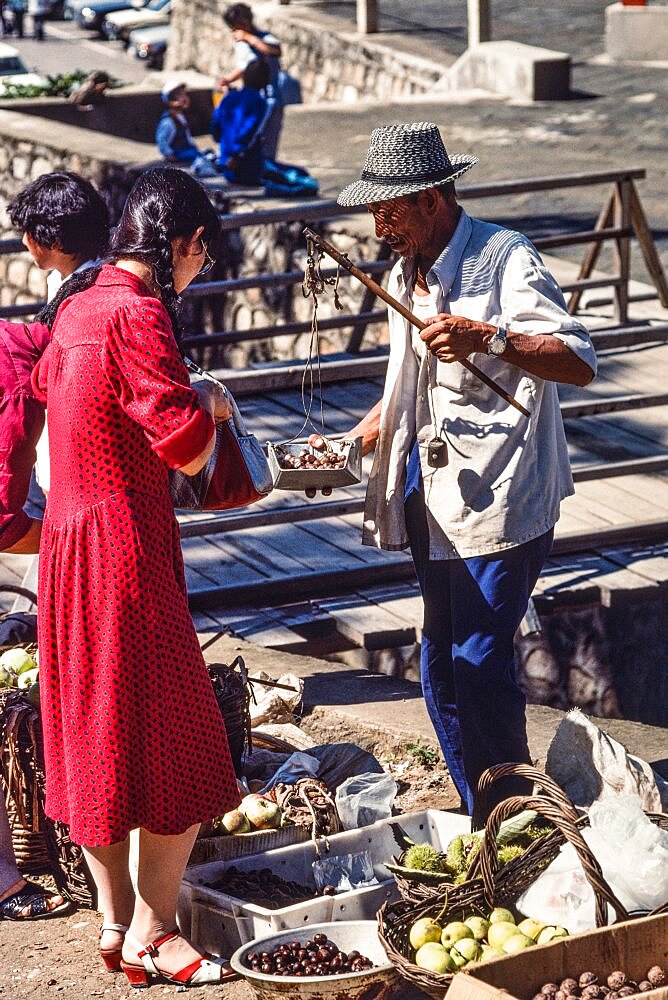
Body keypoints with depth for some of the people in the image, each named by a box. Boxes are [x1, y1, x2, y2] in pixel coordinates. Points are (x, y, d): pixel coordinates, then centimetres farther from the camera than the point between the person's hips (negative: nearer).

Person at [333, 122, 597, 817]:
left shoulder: (505, 261, -13)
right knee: (442, 667, 12)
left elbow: (580, 363, -22)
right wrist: (366, 433, 14)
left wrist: (487, 337, -35)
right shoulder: (406, 274, 14)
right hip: (432, 499, 8)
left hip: (496, 501, -8)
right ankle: (477, 819, 24)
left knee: (480, 662, -8)